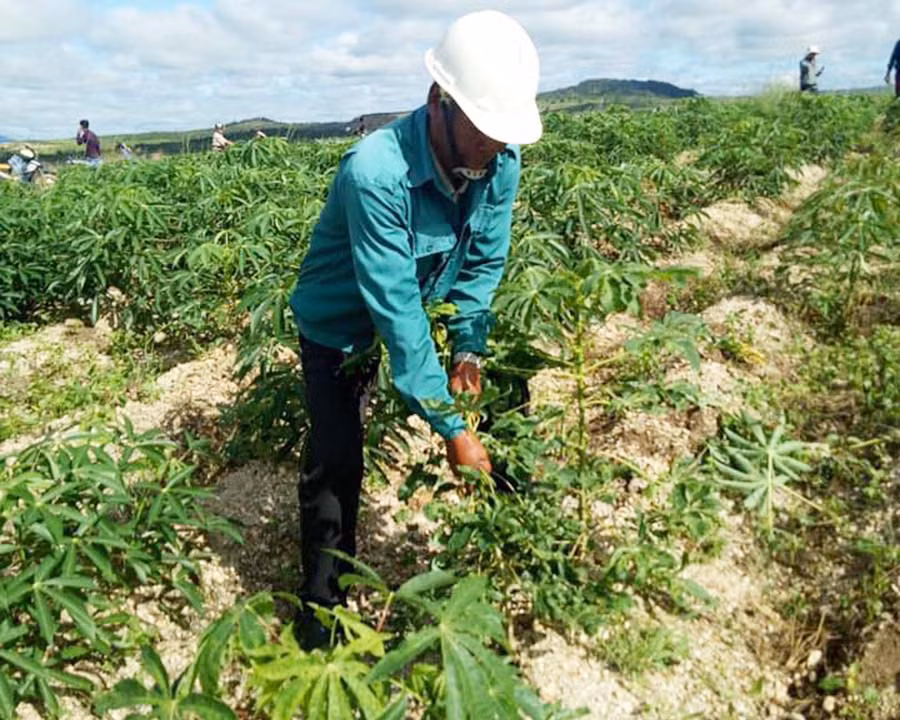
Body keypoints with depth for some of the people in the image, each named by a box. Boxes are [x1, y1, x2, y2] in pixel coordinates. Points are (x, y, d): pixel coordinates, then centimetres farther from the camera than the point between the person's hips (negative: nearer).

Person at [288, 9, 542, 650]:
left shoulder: (500, 162, -19)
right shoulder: (376, 173, -39)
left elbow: (485, 261, -6)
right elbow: (395, 310, -39)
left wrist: (470, 348, -16)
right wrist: (451, 427, -36)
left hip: (425, 312, 6)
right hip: (342, 325, -5)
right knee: (337, 462, -8)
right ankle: (322, 610, 13)